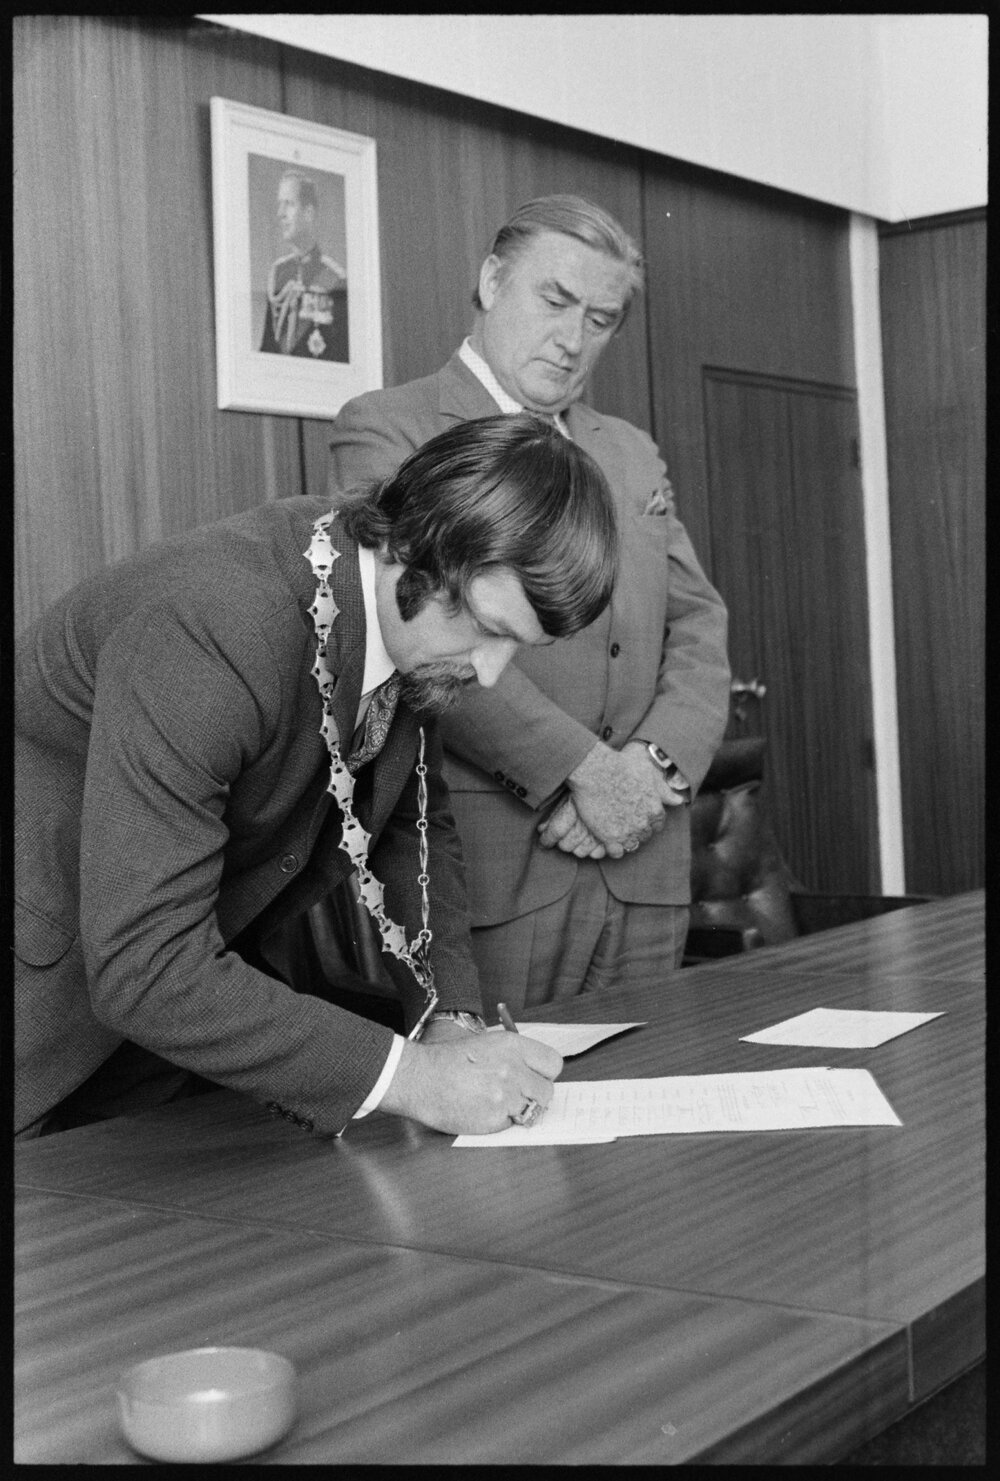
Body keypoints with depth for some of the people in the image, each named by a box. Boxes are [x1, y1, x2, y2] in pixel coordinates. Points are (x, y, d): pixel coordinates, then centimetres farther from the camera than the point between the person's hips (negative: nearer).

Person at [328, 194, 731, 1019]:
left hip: (645, 870, 6)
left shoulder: (633, 452, 19)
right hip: (486, 868, -5)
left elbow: (698, 629, 12)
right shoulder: (386, 429, -1)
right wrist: (581, 767, -17)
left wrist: (656, 764, -7)